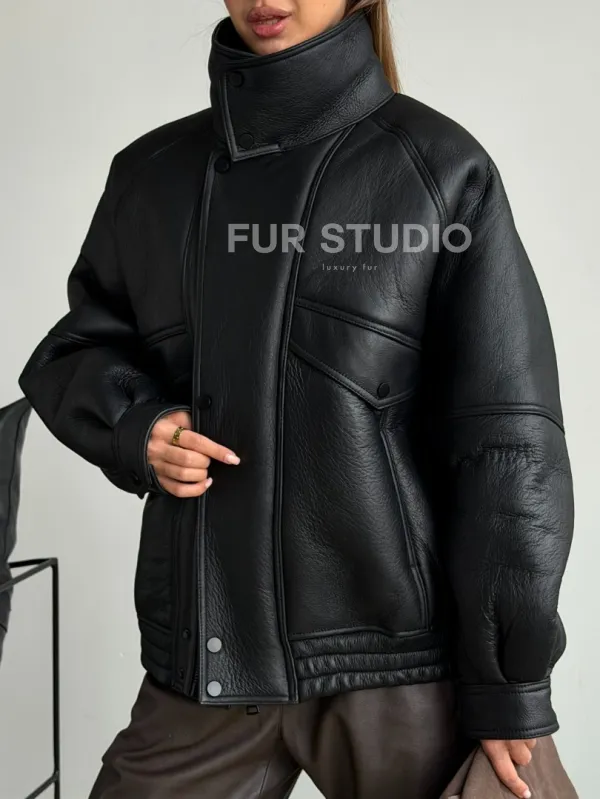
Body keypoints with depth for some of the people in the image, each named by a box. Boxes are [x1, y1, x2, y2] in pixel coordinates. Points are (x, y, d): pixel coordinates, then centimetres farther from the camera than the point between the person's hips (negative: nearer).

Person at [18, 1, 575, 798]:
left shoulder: (439, 167, -3)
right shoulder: (151, 173, 9)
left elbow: (507, 442, -5)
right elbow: (76, 350, 18)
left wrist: (509, 687, -6)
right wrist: (134, 426, -5)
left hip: (396, 656, -3)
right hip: (204, 656, 4)